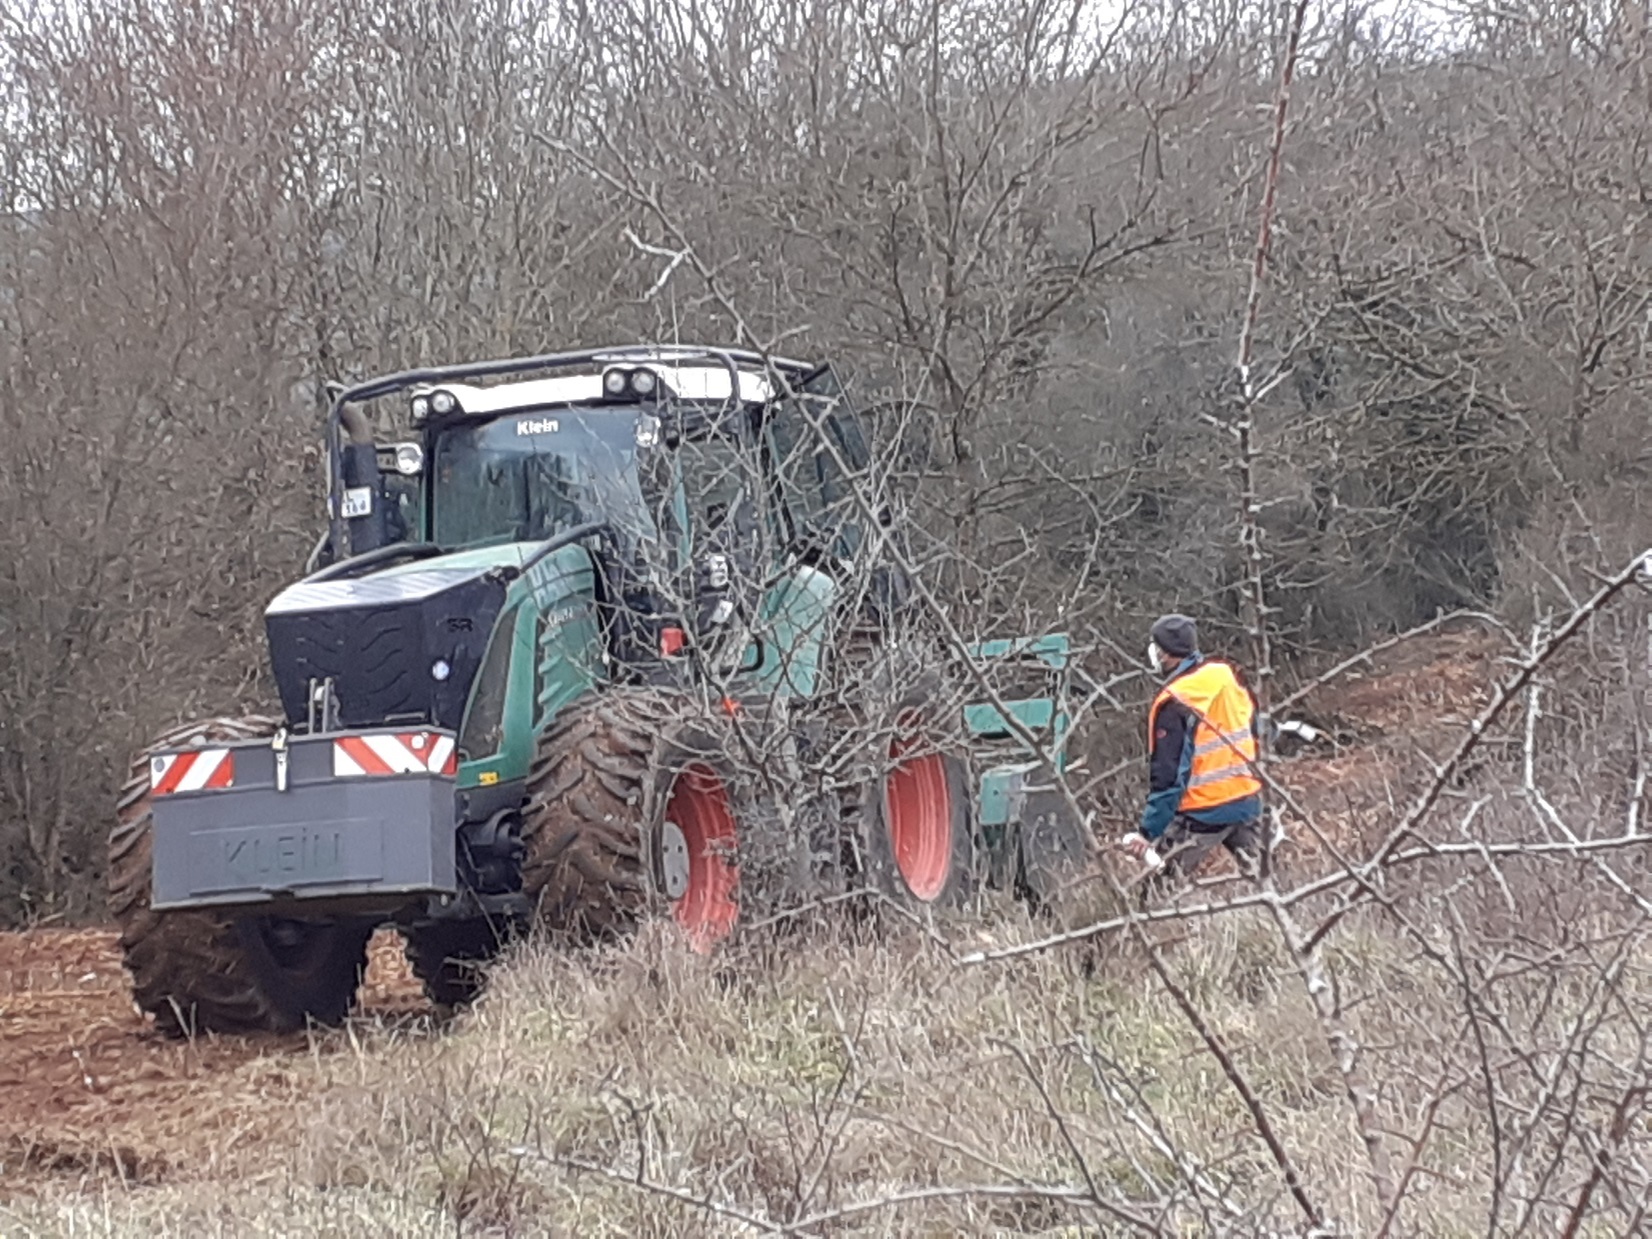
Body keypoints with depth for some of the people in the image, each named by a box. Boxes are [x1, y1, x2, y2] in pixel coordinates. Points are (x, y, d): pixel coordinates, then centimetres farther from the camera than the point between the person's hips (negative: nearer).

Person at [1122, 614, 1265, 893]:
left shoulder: (1173, 704, -17)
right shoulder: (1229, 677, 2)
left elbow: (1168, 774, -18)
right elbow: (1253, 732, 14)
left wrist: (1149, 832, -15)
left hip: (1204, 814, -7)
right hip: (1248, 801, 7)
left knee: (1158, 889, 0)